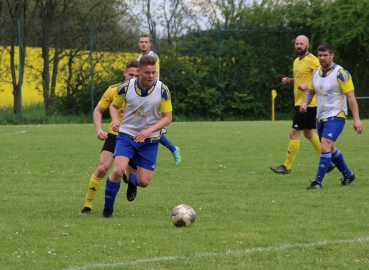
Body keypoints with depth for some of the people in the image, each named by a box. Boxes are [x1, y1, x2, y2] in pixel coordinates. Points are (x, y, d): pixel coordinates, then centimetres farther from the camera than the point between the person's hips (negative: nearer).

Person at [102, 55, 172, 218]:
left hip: (150, 140, 1)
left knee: (144, 182, -1)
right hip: (127, 135, -1)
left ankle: (132, 181, 40)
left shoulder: (162, 90, -13)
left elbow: (167, 117, -7)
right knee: (118, 171, -22)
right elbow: (114, 106, 7)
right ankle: (107, 209, 0)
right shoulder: (126, 87, -11)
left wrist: (149, 130, -22)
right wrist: (115, 119, -15)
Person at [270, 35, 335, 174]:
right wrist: (289, 80, 8)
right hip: (299, 102, 10)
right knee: (308, 133, 17)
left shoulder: (312, 60, -14)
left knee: (294, 133, -7)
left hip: (307, 103, -10)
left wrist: (308, 85, -27)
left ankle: (287, 166, -1)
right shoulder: (296, 61, 14)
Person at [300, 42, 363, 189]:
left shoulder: (341, 74, -16)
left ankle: (318, 181, -19)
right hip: (321, 117, 8)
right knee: (331, 149, 19)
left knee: (325, 146, -21)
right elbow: (310, 91, 18)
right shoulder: (316, 72, 5)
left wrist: (356, 119, -21)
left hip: (336, 116, -8)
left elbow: (351, 97, -16)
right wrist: (305, 102, -5)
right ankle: (348, 174, 38)